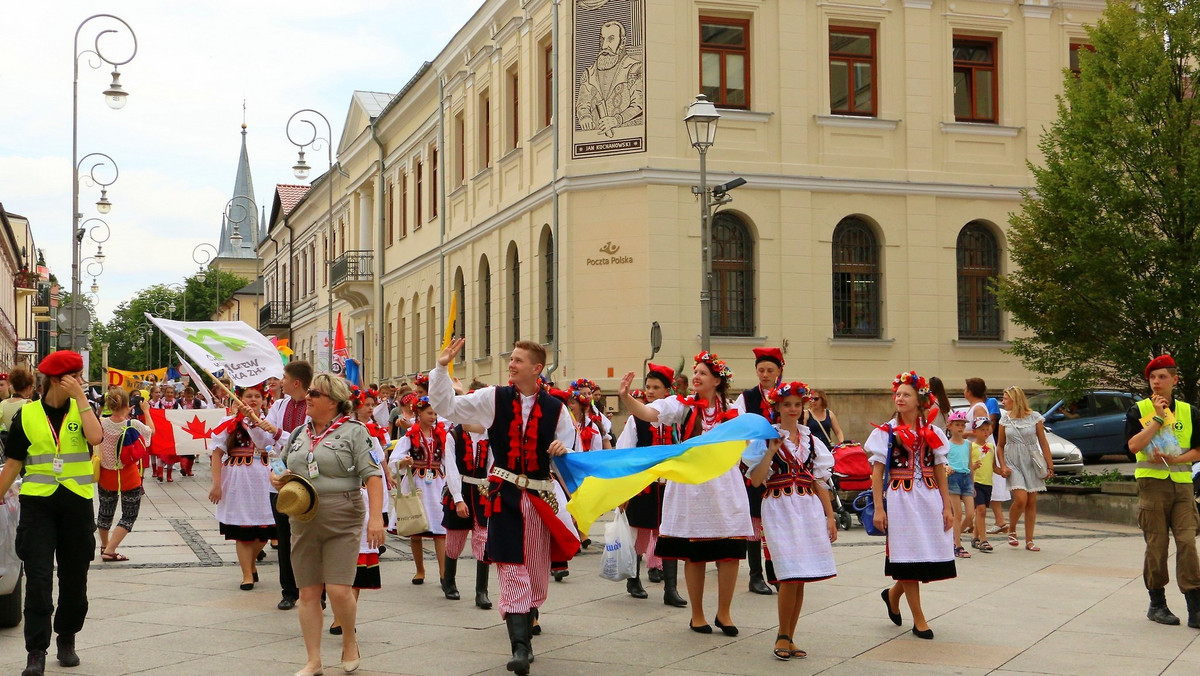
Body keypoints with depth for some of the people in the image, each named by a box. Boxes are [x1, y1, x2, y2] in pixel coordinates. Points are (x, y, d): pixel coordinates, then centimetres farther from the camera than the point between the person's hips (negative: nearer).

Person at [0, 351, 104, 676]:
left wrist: (80, 397, -15)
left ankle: (67, 640, 27)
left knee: (74, 579, 10)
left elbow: (96, 437, -18)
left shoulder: (81, 410, 4)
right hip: (37, 503, -2)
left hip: (77, 503, 2)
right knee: (38, 579, -8)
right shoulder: (27, 414, 2)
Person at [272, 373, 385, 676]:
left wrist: (376, 516, -21)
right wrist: (276, 479, -1)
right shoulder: (298, 434, 13)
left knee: (339, 591, -10)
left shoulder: (354, 431, -4)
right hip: (303, 522, 5)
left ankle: (349, 640, 19)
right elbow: (278, 468, 24)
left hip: (342, 523, -5)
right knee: (308, 594, 6)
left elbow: (372, 474, -11)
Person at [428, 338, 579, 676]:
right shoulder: (493, 398, 2)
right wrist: (441, 368, -5)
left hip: (541, 495, 2)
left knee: (537, 569, 10)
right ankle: (520, 646, -9)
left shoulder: (555, 408, 3)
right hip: (505, 494, -1)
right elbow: (447, 406, 4)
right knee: (511, 567, -8)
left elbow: (571, 445, 13)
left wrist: (563, 450, -9)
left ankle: (525, 634, 29)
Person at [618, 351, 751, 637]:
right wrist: (625, 397, -33)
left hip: (725, 485, 2)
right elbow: (647, 413, -17)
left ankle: (723, 613, 15)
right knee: (694, 554, 4)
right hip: (690, 482, -1)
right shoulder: (682, 405, 0)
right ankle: (697, 615, 18)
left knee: (730, 552, -2)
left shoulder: (731, 412, 7)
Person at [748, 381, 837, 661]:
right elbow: (756, 480, -7)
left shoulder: (811, 441, 14)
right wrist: (771, 450, -14)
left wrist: (830, 516, 10)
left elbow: (820, 482, 14)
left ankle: (789, 638, 13)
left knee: (801, 578, 3)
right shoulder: (767, 438, 1)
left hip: (809, 509, 4)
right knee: (790, 577, -13)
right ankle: (782, 637, 2)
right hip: (780, 509, -4)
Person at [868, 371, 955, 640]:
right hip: (900, 499, -3)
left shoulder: (932, 433, 8)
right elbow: (877, 473, -3)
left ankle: (893, 594, 31)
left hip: (929, 499, 3)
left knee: (929, 558, 4)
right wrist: (879, 508, -9)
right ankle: (919, 621, 8)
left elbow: (940, 473, 10)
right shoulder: (885, 432, -1)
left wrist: (947, 507, 5)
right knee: (909, 558, -1)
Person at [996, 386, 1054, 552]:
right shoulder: (1005, 419, 5)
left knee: (1032, 502, 2)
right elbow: (1000, 445, 10)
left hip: (1032, 463, 0)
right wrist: (1002, 466, -2)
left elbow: (1043, 443, 4)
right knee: (1020, 499, -17)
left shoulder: (1034, 417, 0)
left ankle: (1029, 541, 9)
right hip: (1013, 464, 0)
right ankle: (1011, 531, 6)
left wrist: (1050, 465, 1)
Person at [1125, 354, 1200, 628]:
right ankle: (1157, 604, 14)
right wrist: (1158, 418, -13)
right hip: (1152, 482, -2)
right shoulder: (1139, 410, 2)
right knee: (1157, 545, 2)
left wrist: (1175, 459, -10)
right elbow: (1134, 445, -12)